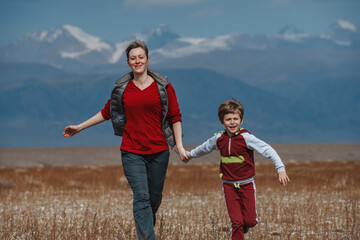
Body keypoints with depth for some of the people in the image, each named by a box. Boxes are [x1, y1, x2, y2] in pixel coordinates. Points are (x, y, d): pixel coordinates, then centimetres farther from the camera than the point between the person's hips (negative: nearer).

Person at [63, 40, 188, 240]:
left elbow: (175, 117, 5)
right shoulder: (122, 88, 6)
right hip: (132, 152, 0)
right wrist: (80, 127, 21)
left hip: (158, 151, 0)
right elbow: (107, 112, 18)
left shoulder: (163, 86, 2)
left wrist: (179, 145, -2)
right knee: (141, 198, -12)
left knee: (154, 198, 8)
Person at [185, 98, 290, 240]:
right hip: (229, 186, 2)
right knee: (235, 221, -5)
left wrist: (280, 169, -27)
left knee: (250, 220, -1)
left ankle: (243, 224, 33)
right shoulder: (219, 139, 1)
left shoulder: (246, 138, -13)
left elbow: (267, 150, -18)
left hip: (246, 184, -2)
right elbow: (205, 148, 23)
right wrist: (190, 154, 40)